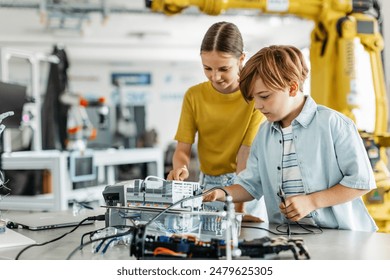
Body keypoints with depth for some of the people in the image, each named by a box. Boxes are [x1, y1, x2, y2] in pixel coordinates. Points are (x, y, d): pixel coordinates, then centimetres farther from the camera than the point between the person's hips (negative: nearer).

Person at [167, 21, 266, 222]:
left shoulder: (255, 95, -8)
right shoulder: (194, 96, 1)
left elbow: (246, 154, -15)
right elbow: (182, 149, 0)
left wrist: (237, 207, -24)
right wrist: (180, 168, -23)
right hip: (208, 186, 3)